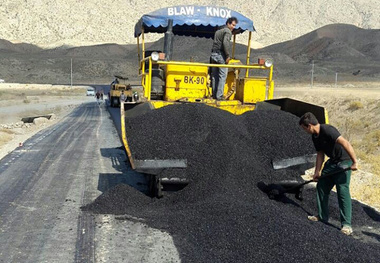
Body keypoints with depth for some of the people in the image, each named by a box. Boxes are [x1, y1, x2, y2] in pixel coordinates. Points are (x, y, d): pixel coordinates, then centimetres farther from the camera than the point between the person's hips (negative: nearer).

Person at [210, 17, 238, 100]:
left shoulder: (218, 31, 21)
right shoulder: (227, 31, -6)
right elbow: (225, 43, -21)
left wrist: (213, 56, 17)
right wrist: (228, 56, -18)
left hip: (213, 54, 8)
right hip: (221, 55, -8)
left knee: (214, 76, 10)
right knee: (222, 76, -5)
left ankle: (214, 94, 13)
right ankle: (219, 96, -8)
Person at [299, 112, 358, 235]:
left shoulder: (327, 130, -25)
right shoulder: (315, 137, 4)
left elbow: (345, 143, -32)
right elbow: (320, 154, 12)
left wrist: (354, 162, -34)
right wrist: (317, 172, 9)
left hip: (344, 161, -9)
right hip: (332, 162, 9)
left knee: (343, 190, -13)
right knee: (321, 186, 9)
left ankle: (346, 224, -8)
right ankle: (322, 217, 22)